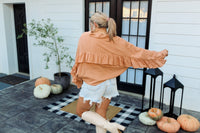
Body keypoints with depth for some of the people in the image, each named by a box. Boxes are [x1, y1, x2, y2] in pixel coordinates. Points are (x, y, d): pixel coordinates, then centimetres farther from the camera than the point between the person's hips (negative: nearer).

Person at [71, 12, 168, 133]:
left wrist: (77, 78, 10)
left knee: (81, 112, 15)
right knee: (101, 115, 19)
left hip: (92, 83, -4)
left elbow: (79, 61, -5)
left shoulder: (85, 38, -10)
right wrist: (159, 54, 11)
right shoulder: (115, 41, -5)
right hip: (109, 83, 4)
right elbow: (137, 52, -1)